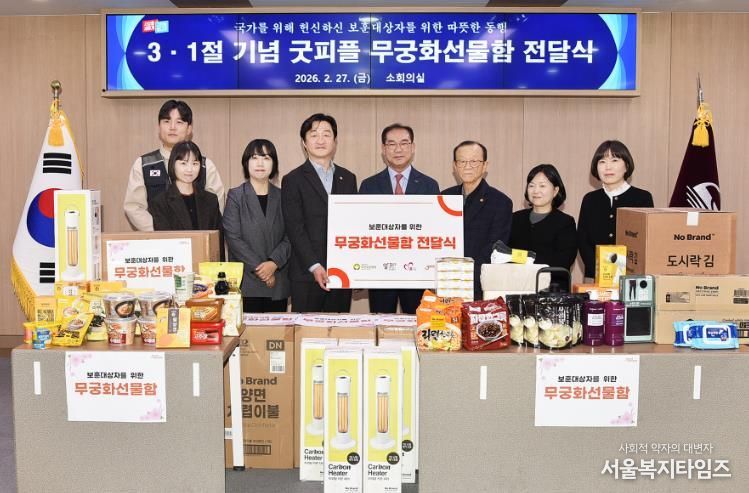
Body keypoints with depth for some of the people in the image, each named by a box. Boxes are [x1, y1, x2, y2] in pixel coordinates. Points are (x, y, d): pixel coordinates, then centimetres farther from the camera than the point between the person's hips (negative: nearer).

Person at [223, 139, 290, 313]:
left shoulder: (282, 197, 10)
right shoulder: (235, 196, 3)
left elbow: (289, 237, 4)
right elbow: (233, 238, -5)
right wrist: (258, 268, -12)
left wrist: (274, 263, -13)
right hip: (246, 283, -2)